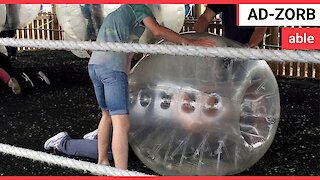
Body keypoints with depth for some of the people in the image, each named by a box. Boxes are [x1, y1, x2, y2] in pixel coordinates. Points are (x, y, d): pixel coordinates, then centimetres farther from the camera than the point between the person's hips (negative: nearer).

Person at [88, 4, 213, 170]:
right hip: (112, 67, -8)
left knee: (107, 115, 23)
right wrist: (189, 42, -3)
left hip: (94, 65, 9)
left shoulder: (113, 15, 33)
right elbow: (157, 31, -6)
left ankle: (102, 162, 32)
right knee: (121, 124, -13)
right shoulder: (138, 7, 10)